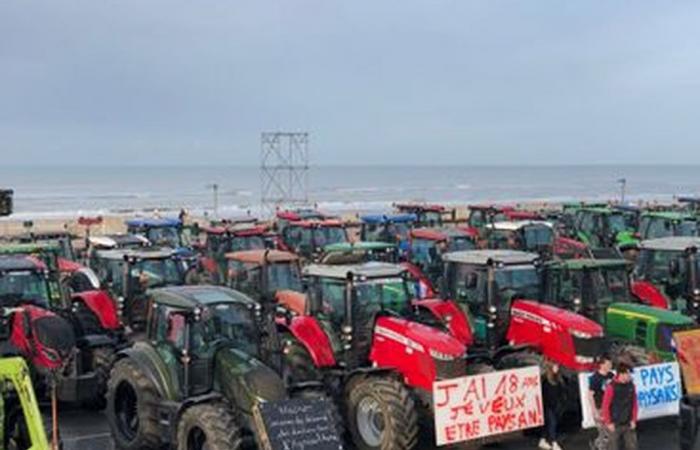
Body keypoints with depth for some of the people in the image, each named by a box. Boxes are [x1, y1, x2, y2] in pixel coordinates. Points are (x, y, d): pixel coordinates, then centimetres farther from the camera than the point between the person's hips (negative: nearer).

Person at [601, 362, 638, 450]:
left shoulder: (631, 385, -1)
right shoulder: (611, 387, -17)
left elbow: (634, 403, 7)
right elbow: (605, 406, -12)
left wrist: (633, 420, 4)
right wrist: (608, 423, -11)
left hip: (628, 424, 5)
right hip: (615, 425, -5)